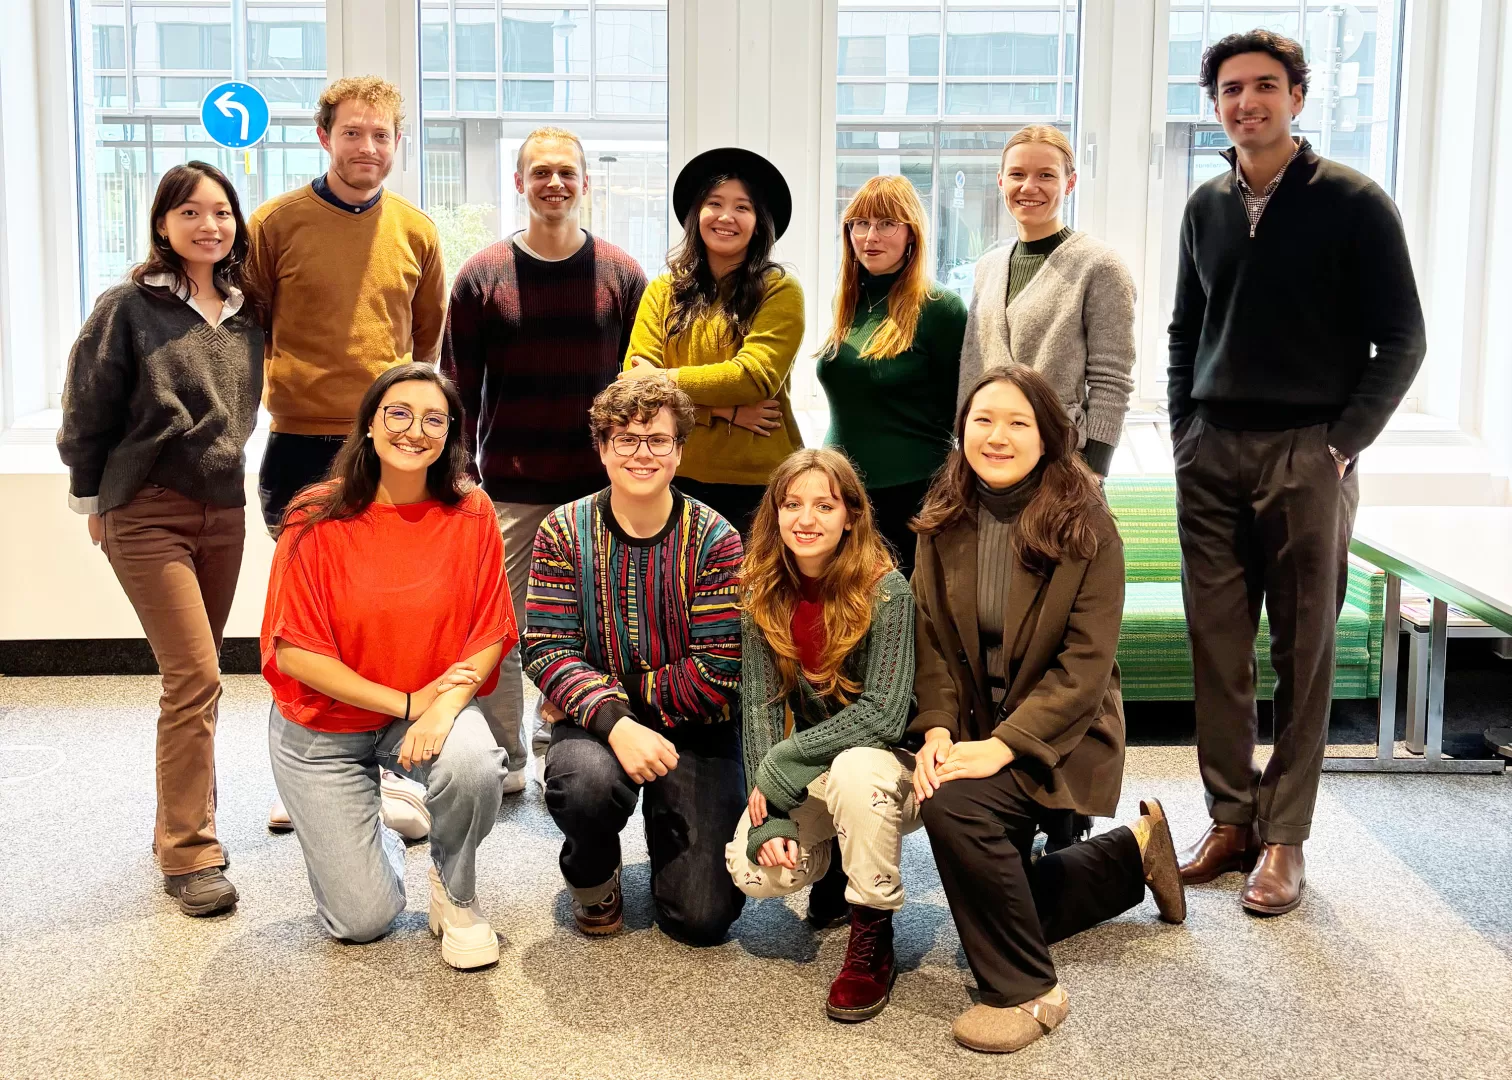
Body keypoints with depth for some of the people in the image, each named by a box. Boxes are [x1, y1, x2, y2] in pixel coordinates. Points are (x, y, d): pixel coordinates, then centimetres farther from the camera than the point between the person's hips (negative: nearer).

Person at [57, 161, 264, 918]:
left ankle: (181, 823, 26)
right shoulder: (128, 308, -6)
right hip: (149, 515, -5)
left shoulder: (247, 314, 8)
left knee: (193, 678, 11)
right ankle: (188, 855, -5)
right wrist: (95, 500, 3)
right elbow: (87, 412, -2)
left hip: (224, 512, 5)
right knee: (195, 677, -12)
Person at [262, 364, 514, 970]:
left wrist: (445, 704, -27)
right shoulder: (318, 521, -17)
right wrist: (407, 702, -19)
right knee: (362, 921, -4)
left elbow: (490, 635, -8)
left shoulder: (470, 514, -11)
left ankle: (455, 892, -1)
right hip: (323, 724, -1)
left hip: (434, 705, 1)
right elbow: (295, 653, -16)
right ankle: (372, 842, 34)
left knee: (476, 768, -34)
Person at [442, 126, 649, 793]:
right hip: (506, 491, 0)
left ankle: (554, 748, 26)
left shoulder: (622, 277, 4)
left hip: (597, 490, 1)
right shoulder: (481, 277, 3)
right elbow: (459, 391, 4)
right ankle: (505, 758, 18)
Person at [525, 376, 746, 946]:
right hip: (595, 724, 0)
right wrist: (615, 722, -28)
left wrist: (614, 690, -15)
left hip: (693, 728, 0)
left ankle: (664, 823, 26)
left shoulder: (713, 540, -8)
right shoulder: (564, 531, -4)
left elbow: (716, 672, -14)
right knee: (585, 780, -37)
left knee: (704, 917, -9)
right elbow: (546, 649, -13)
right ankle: (592, 876, 0)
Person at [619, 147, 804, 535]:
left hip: (758, 481, -3)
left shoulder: (779, 291, -2)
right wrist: (723, 409, -15)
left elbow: (756, 376, -14)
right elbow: (637, 377, -4)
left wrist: (662, 379, -11)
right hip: (676, 476, 3)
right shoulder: (663, 290, 7)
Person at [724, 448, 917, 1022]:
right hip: (809, 778, 4)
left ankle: (872, 943, -17)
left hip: (886, 763, -4)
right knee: (754, 871, -20)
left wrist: (781, 764, -20)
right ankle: (834, 845, 17)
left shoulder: (886, 590, -20)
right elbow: (760, 704, -7)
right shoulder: (763, 594, -5)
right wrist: (769, 818, -18)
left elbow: (883, 715, -24)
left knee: (856, 770, -38)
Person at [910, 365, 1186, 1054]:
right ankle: (1135, 850, 36)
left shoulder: (1085, 527, -15)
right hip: (973, 732, 6)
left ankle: (1026, 993, -13)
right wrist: (937, 730, -17)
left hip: (1061, 738, -6)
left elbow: (1085, 663, -18)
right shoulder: (944, 524, -2)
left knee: (956, 806, -32)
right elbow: (932, 640, -1)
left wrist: (1004, 744, -26)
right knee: (995, 903, 11)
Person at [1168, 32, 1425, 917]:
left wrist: (1343, 443, -10)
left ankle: (1284, 839, 9)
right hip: (1212, 455, 4)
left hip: (1307, 455, -4)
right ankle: (1231, 818, 16)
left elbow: (1403, 339, -3)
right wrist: (1186, 431, 8)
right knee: (1217, 648, 5)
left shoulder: (1353, 203, -3)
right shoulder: (1207, 208, 12)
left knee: (1303, 653, 1)